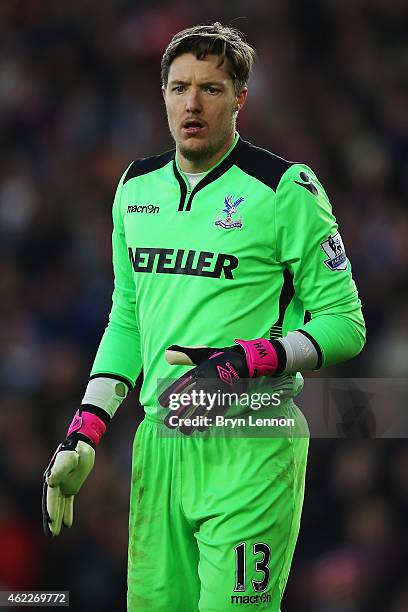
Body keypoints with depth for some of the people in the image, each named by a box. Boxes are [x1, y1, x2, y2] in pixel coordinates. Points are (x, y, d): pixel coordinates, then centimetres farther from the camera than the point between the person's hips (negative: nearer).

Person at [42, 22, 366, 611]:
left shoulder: (286, 189, -7)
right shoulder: (137, 187, 12)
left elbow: (345, 324, -6)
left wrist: (242, 364, -20)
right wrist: (85, 432, 10)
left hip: (249, 449, -5)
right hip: (158, 441, 5)